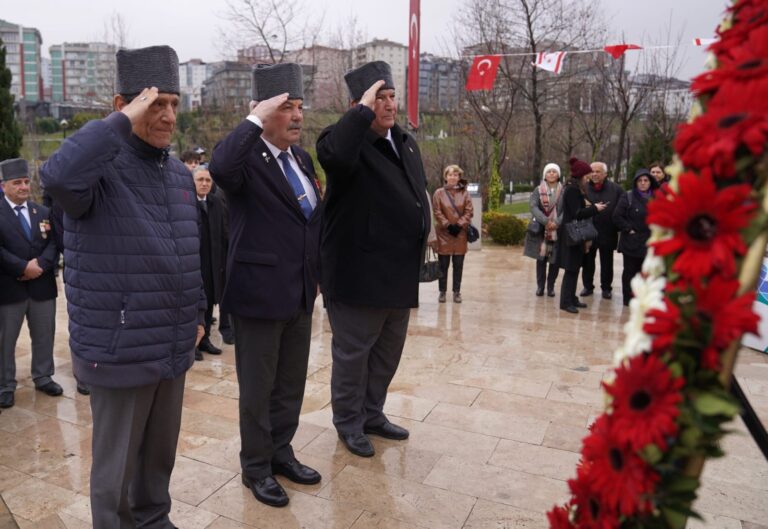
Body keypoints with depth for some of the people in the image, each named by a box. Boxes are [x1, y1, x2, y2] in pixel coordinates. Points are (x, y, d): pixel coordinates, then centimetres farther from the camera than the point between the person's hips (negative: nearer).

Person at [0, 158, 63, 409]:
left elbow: (54, 243, 0)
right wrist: (24, 268, -19)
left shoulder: (43, 212, 10)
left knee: (44, 336, 13)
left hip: (42, 286, 4)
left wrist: (40, 265, -16)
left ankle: (43, 377, 28)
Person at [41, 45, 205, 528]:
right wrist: (123, 122, -28)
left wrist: (198, 313, 17)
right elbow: (58, 176, -38)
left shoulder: (181, 174, 8)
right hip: (120, 352, -6)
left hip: (174, 348, 6)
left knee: (161, 452, 22)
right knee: (116, 465, 11)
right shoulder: (101, 166, -13)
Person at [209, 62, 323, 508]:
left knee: (292, 384, 18)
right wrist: (255, 119, -28)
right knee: (258, 388, 9)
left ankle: (281, 453, 36)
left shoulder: (302, 158, 10)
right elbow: (220, 169, -38)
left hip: (300, 294, 7)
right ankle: (256, 467, 28)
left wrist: (316, 276, 17)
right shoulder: (247, 158, -13)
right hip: (259, 293, -7)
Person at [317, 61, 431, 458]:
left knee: (389, 350, 18)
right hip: (359, 272, -8)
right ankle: (349, 424, 26)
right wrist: (363, 110, -27)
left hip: (399, 272, 8)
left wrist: (423, 234, 17)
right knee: (353, 352, 6)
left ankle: (372, 414, 37)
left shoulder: (406, 142, 12)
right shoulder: (346, 140, -12)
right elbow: (336, 156, -38)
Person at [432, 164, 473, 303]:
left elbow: (469, 212, 1)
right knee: (443, 264, 3)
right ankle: (442, 291, 12)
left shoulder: (464, 193, 5)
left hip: (460, 233, 2)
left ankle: (457, 291, 14)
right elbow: (437, 212, -4)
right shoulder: (439, 193, 0)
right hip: (444, 233, -1)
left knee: (458, 264, 5)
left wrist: (459, 225, -11)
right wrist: (448, 225, -12)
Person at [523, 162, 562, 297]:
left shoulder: (563, 191, 4)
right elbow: (533, 207, -9)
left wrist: (557, 222, -24)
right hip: (541, 230, 0)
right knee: (541, 258, 6)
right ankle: (540, 286, 17)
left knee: (555, 259, 3)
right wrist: (546, 221, -22)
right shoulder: (538, 190, 5)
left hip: (558, 231, 0)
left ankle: (551, 286, 18)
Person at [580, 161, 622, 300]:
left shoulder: (616, 189, -2)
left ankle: (606, 288, 24)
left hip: (608, 233, -1)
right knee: (587, 262, 11)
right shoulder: (584, 188, -2)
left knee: (607, 264, 11)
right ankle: (588, 286, 25)